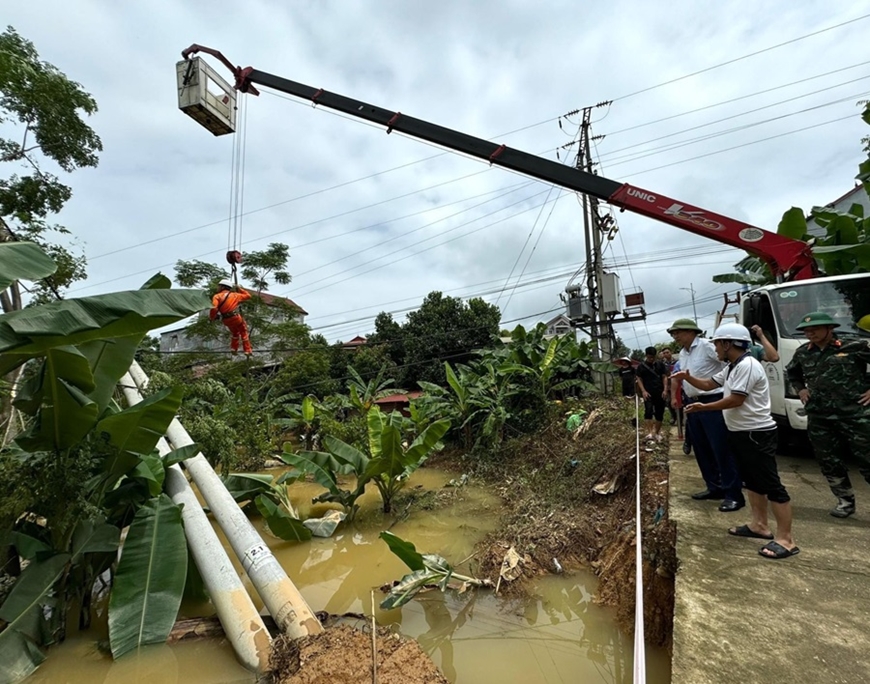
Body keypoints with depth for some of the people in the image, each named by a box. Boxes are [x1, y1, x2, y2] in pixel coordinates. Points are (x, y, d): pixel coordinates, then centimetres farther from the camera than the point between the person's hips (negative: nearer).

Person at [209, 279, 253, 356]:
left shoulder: (217, 296, 2)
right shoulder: (235, 295, 8)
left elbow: (214, 308, -14)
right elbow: (248, 296, 20)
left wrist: (212, 317, 1)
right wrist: (241, 289, 28)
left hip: (226, 320, 1)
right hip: (236, 317, -1)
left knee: (234, 333, 28)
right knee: (243, 332, 17)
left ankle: (234, 349, 30)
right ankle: (248, 350, 16)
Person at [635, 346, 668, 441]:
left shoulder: (660, 364, 8)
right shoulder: (641, 366, 2)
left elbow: (664, 377, 7)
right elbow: (639, 379, 1)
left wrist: (665, 390, -4)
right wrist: (643, 391, -10)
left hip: (659, 393, 3)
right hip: (648, 393, -2)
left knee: (659, 413, 6)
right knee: (648, 411, -17)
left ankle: (657, 433, 20)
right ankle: (650, 432, -20)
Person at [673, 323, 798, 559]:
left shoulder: (747, 365, -19)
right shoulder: (732, 368, 14)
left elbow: (736, 400, -22)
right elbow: (708, 384, 21)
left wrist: (703, 408, -14)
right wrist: (688, 378, 3)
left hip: (757, 433, -11)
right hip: (741, 433, 11)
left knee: (771, 484, -5)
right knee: (752, 480, 18)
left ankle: (785, 539, 1)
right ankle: (759, 525, 29)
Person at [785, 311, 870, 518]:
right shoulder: (802, 352, 9)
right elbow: (791, 372, 28)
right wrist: (800, 389, 14)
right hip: (819, 418, 5)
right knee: (829, 462, 10)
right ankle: (845, 500, 27)